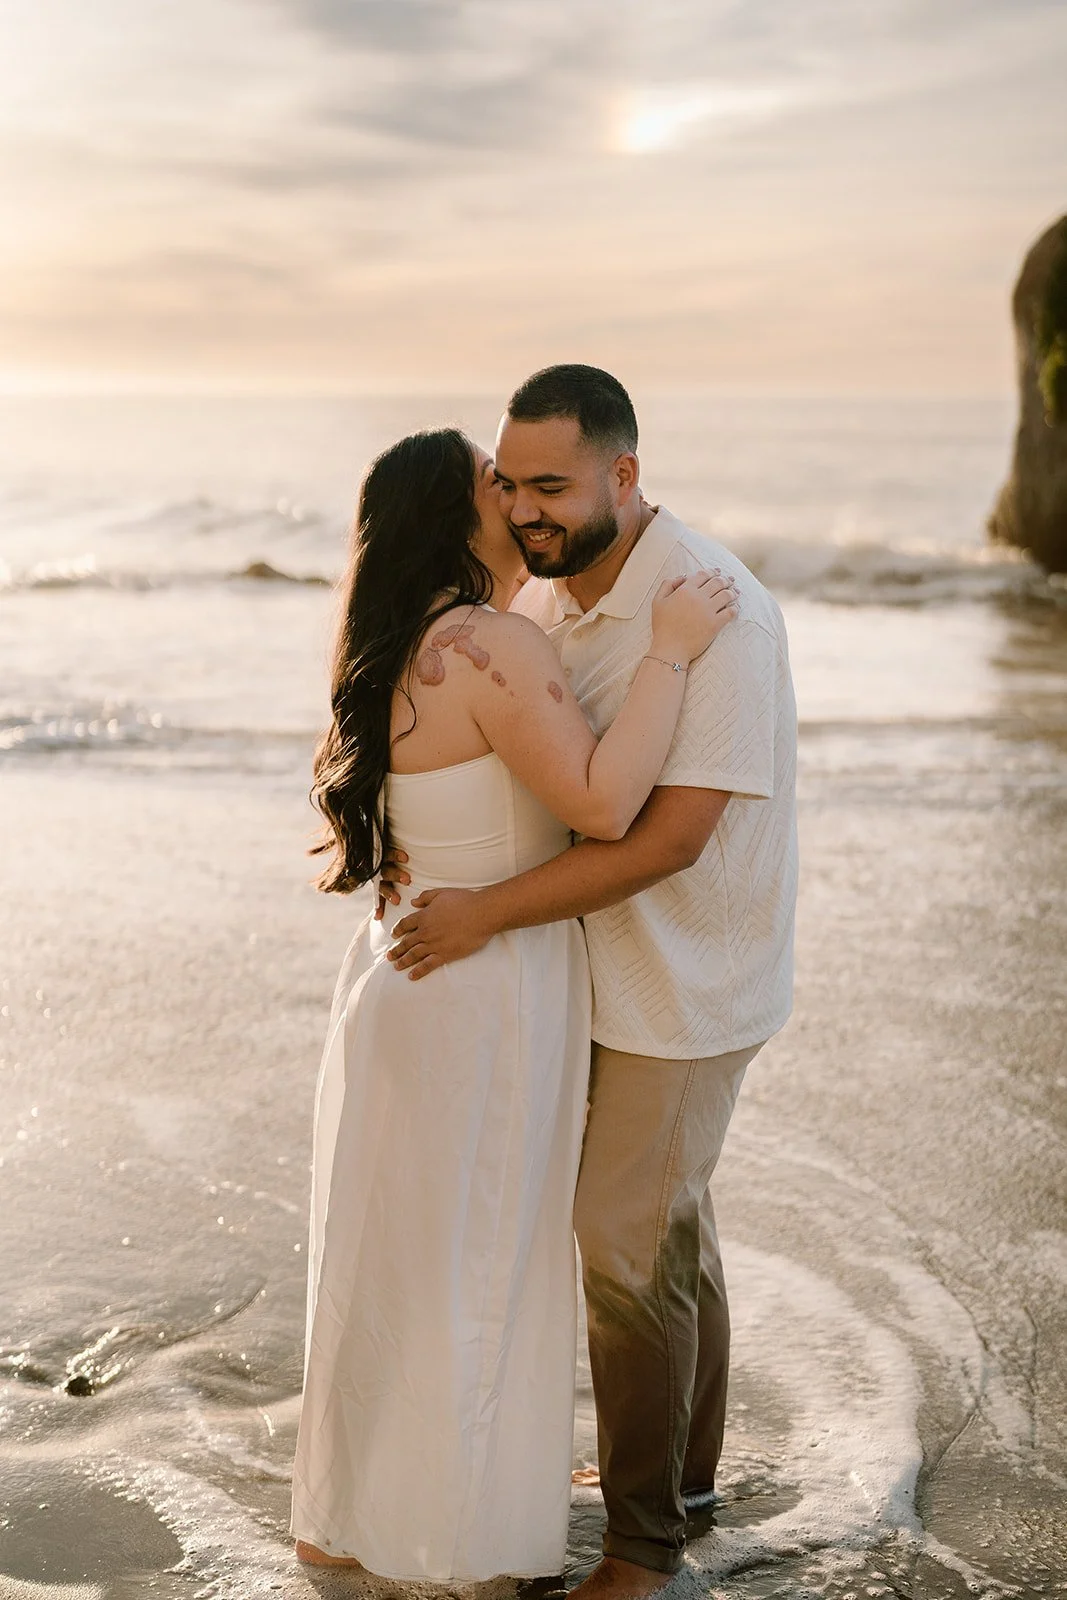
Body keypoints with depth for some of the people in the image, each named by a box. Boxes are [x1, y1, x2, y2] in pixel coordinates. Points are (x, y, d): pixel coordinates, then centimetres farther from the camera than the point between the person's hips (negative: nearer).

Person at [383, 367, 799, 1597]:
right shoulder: (547, 598, 0)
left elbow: (674, 835, -30)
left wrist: (489, 913, -27)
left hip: (688, 985, -8)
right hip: (620, 959, 8)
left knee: (625, 1249, 0)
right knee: (665, 1221, 20)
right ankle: (687, 1471, 39)